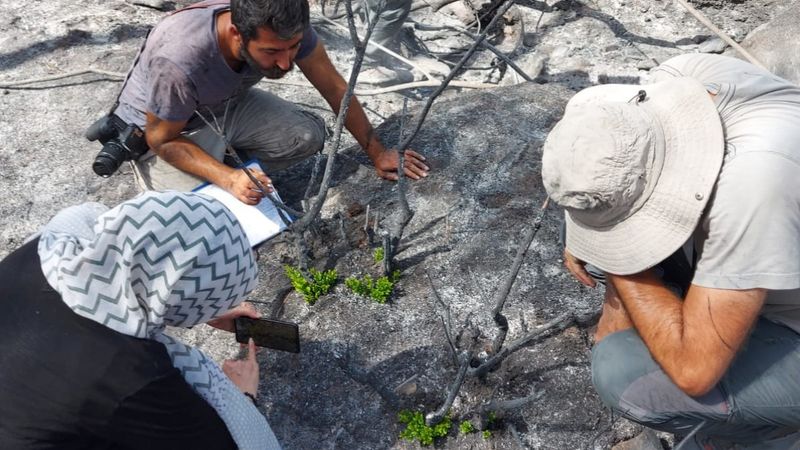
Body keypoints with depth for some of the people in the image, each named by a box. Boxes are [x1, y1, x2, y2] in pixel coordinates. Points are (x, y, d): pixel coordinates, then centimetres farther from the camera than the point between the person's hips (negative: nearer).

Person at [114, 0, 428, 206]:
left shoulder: (287, 29, -27)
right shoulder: (179, 61, -41)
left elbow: (335, 89, -13)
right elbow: (163, 139, -24)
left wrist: (377, 153, -7)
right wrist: (228, 179, -37)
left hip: (227, 103, 4)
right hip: (158, 125, -4)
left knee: (309, 135, -15)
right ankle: (146, 168, 8)